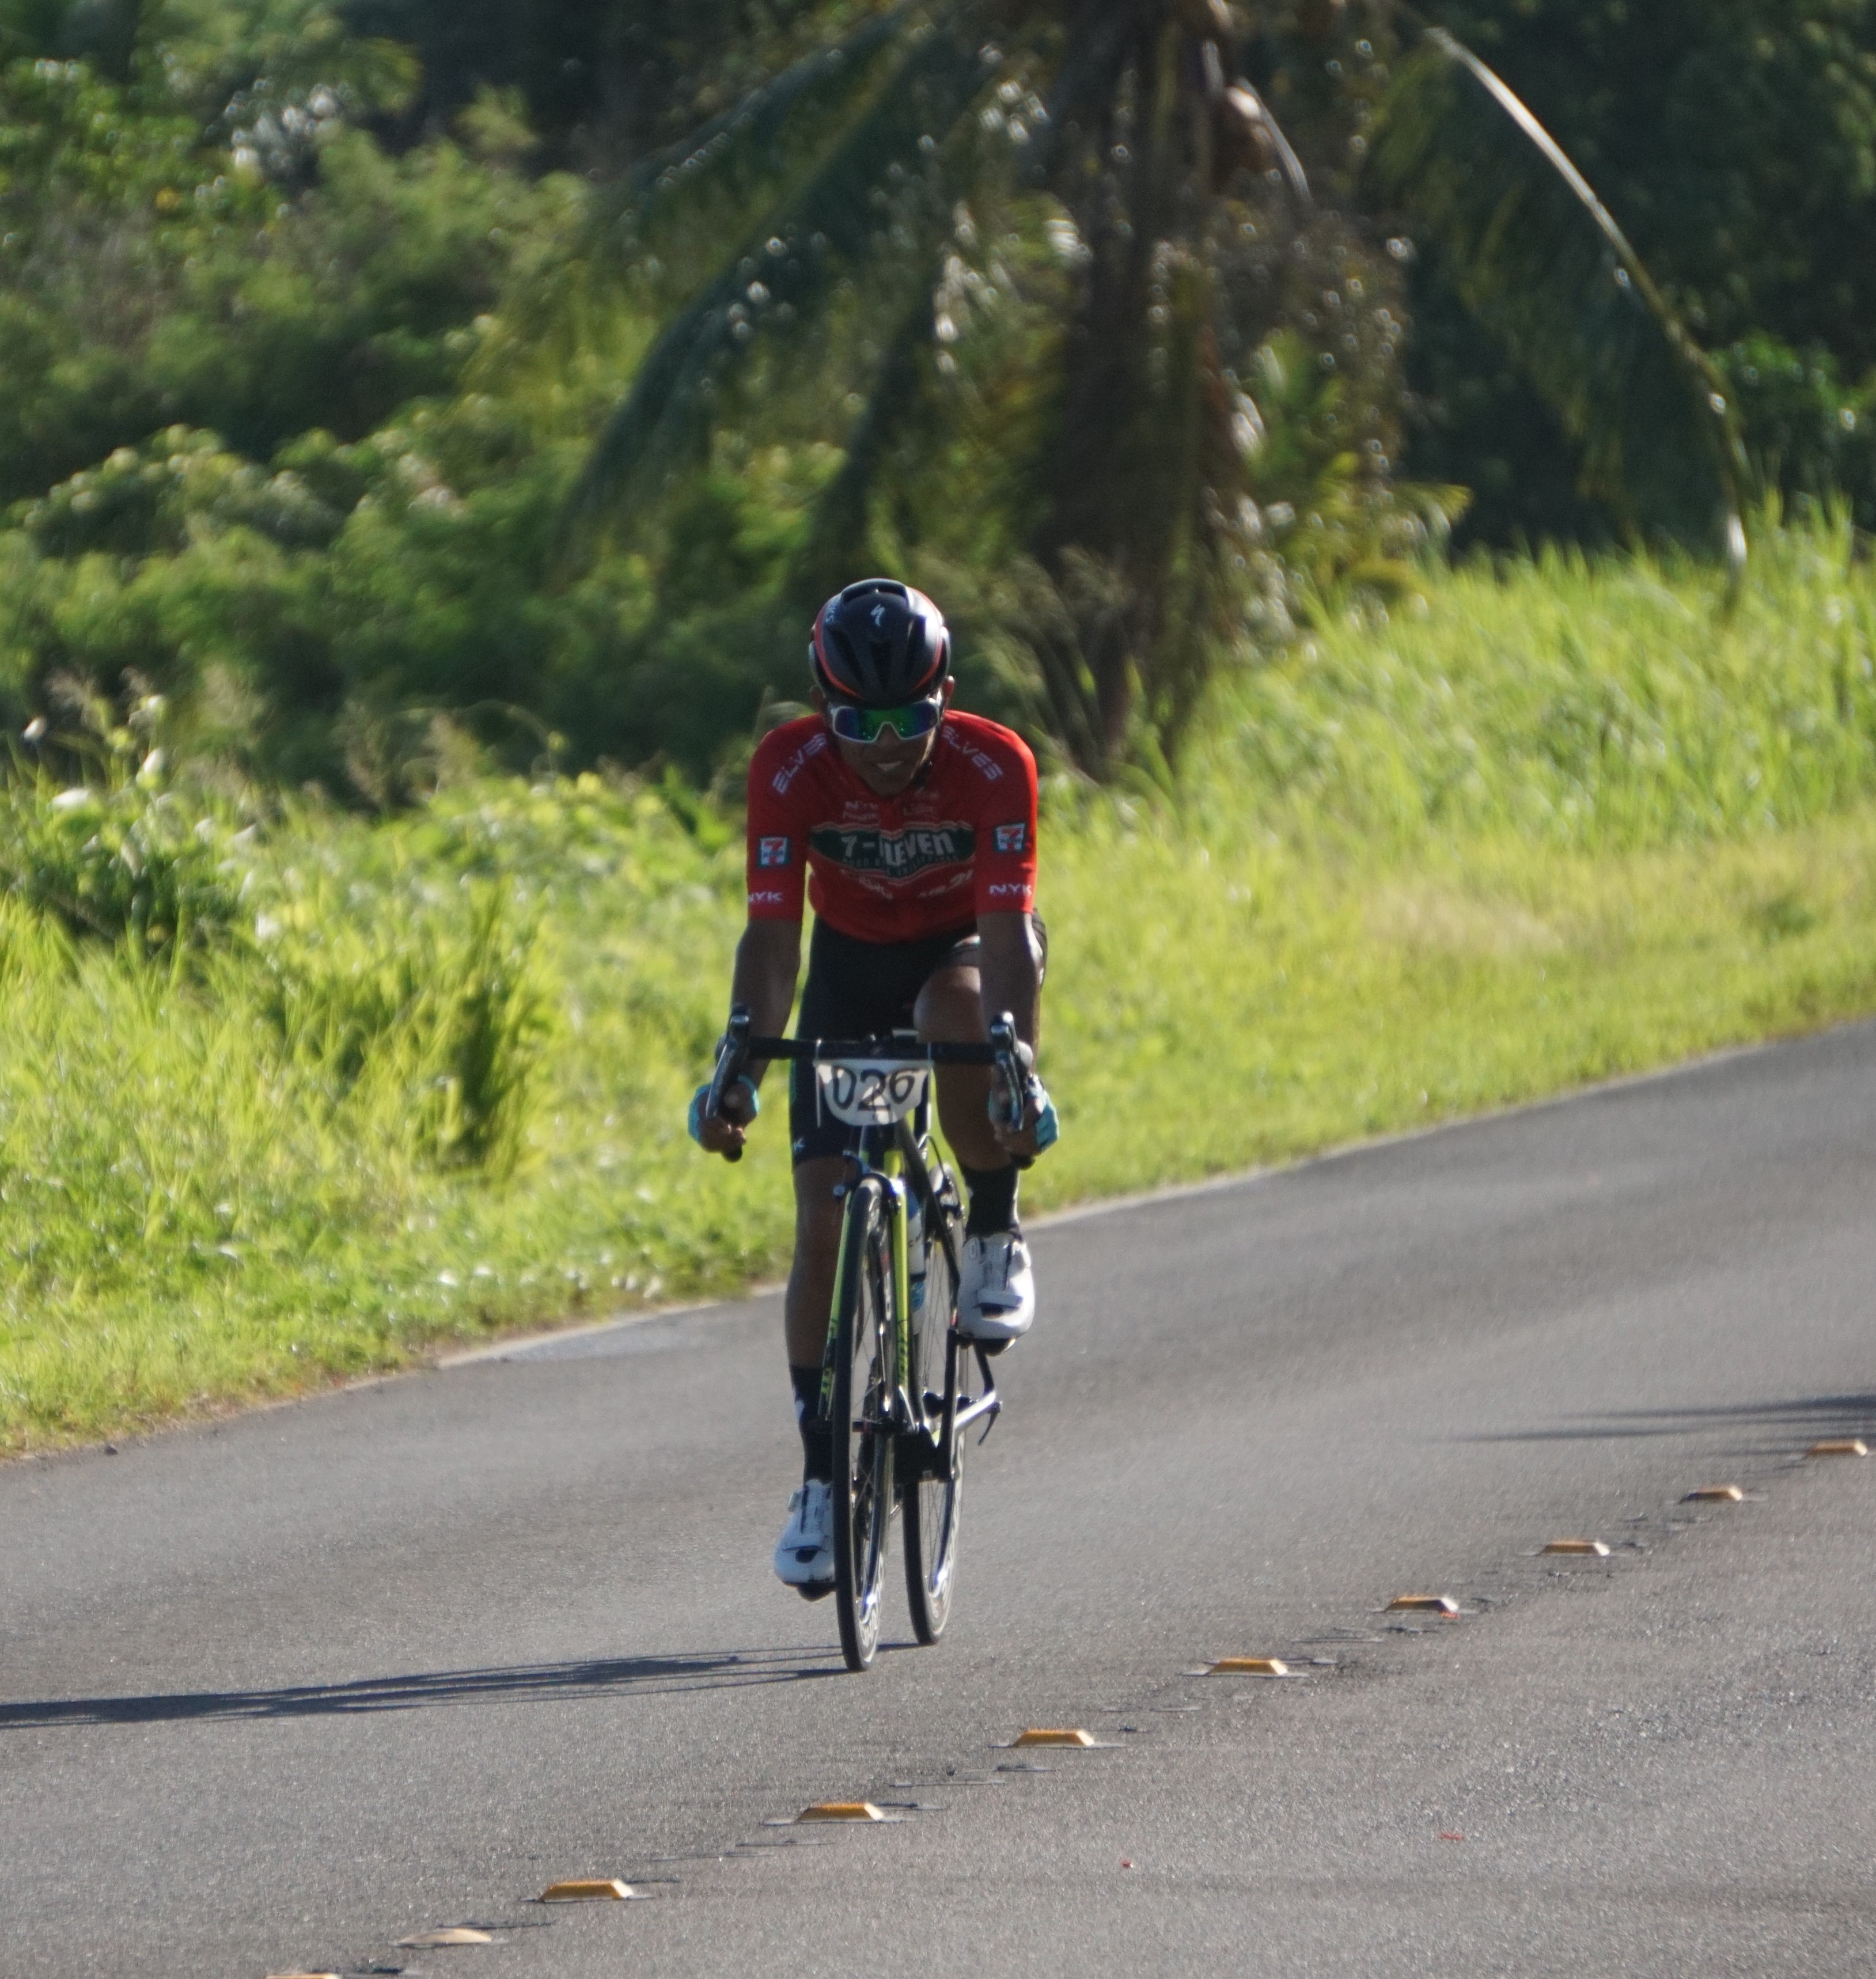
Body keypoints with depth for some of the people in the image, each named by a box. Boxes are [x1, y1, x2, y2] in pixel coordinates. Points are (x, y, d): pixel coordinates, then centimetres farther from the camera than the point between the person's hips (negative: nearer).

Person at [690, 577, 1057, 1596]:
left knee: (958, 1014, -39)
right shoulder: (791, 766, -26)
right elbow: (772, 931, -29)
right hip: (850, 963, 2)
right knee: (823, 1223, -10)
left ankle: (996, 1236, -15)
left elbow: (1007, 929, -36)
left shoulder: (993, 765, -29)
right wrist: (741, 1068, -42)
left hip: (963, 948, -2)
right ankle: (821, 1473, 1)